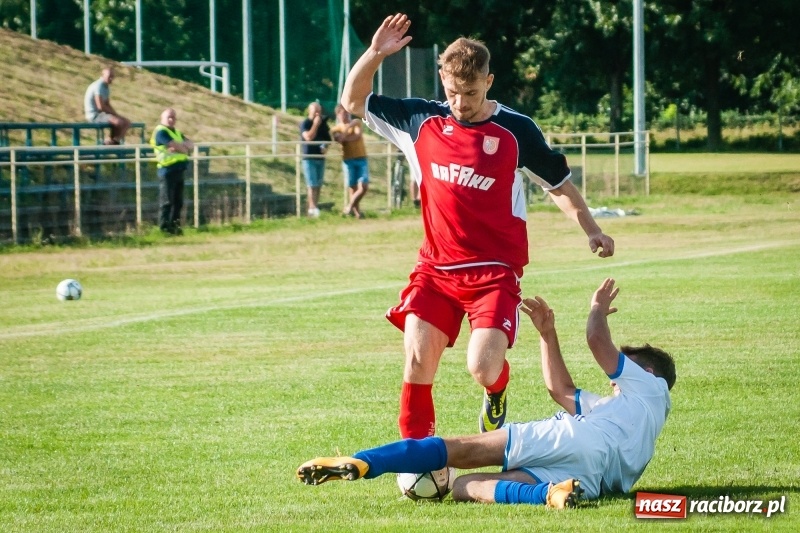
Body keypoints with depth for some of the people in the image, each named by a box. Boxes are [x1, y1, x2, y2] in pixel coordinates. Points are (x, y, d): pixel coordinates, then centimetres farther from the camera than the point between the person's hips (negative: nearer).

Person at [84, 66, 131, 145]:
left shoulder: (107, 88, 13)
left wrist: (116, 114, 3)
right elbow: (101, 107, -23)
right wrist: (115, 114, -11)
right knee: (120, 122, -26)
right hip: (95, 115, -10)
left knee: (127, 122, 3)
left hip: (102, 113, 10)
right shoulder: (99, 86, -17)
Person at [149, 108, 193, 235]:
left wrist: (180, 146, -11)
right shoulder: (161, 132, -7)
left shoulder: (177, 133, 21)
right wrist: (185, 149, 2)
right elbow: (175, 146, -17)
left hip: (179, 170, 9)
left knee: (178, 201, 10)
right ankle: (164, 227, -7)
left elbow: (190, 144, 8)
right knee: (167, 201, -8)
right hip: (168, 169, -9)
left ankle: (174, 225, 16)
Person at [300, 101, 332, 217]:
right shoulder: (305, 124, -7)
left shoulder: (323, 123, 9)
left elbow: (328, 137, 19)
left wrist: (326, 147, 0)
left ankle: (315, 207, 9)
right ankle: (312, 208, -16)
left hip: (321, 158, 5)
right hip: (309, 158, -5)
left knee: (318, 185, 5)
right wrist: (315, 124, -18)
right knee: (312, 185, -11)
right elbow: (308, 137, -22)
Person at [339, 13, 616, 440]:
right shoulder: (421, 121, 3)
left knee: (483, 368, -17)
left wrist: (591, 230, -7)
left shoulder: (516, 131, -4)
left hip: (495, 271, -3)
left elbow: (559, 185, 7)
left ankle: (496, 393, 21)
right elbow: (353, 102, 9)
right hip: (435, 268, 3)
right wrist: (374, 54, -7)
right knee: (417, 364, -9)